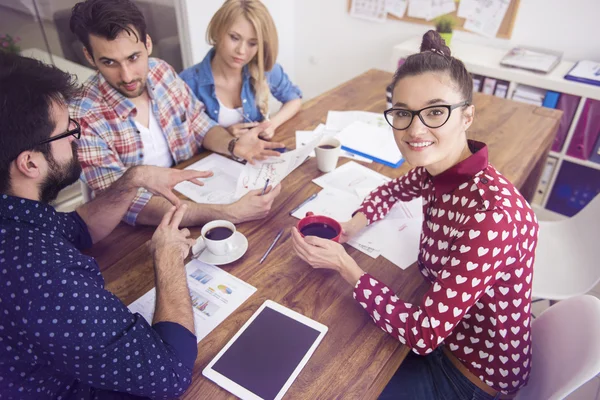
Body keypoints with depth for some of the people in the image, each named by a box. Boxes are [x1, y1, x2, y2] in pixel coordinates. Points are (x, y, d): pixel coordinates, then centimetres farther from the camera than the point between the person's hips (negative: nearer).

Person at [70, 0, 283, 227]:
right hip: (141, 227, -5)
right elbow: (127, 204, -28)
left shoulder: (162, 72, -7)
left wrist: (232, 146, -17)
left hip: (191, 191, 5)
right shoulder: (83, 120, -23)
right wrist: (230, 214, -36)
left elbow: (200, 126, 6)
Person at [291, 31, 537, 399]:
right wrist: (353, 225, -8)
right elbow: (392, 190, 11)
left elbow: (423, 334, -32)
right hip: (444, 330, 6)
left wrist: (343, 264, -25)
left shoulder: (492, 216, -35)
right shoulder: (440, 169, -11)